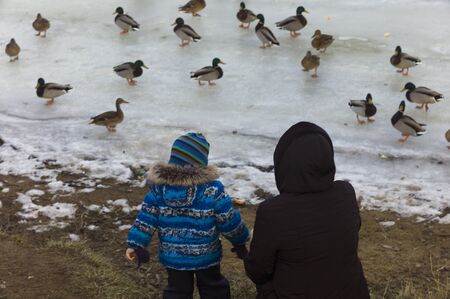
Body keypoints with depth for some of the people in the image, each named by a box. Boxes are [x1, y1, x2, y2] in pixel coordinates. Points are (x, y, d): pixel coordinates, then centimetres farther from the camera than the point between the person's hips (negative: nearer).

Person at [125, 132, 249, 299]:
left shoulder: (159, 187, -11)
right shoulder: (212, 189, -20)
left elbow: (146, 219, -8)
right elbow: (229, 220, -12)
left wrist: (135, 244, 1)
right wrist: (240, 241, 5)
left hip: (172, 256, 2)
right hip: (206, 255, -2)